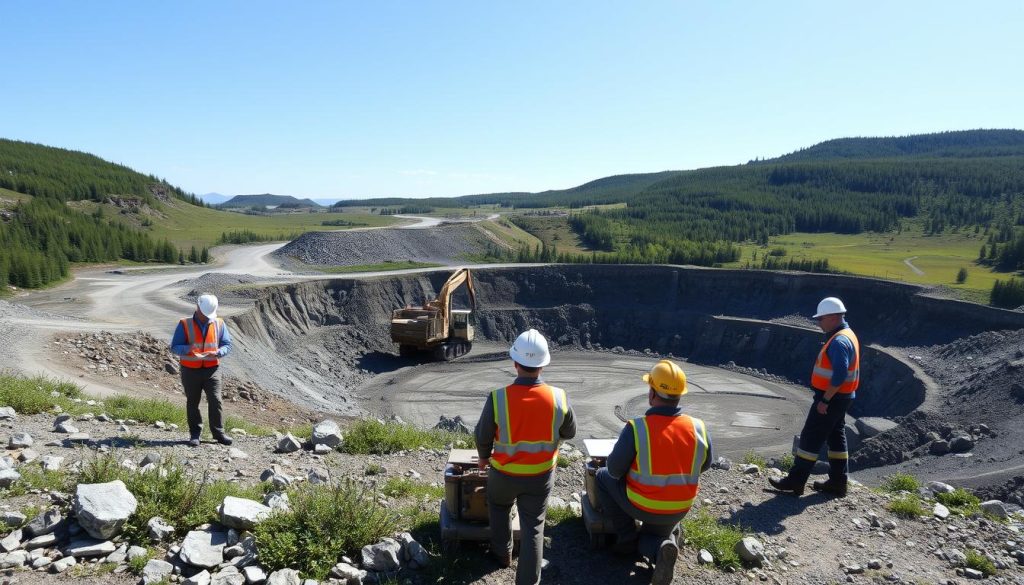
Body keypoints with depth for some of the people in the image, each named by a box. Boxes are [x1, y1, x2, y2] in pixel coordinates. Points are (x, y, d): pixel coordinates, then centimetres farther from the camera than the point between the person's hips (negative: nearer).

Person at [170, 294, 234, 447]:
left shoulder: (219, 324, 3)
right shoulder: (184, 324, -3)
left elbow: (227, 345, 3)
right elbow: (175, 347, -5)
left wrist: (218, 352, -18)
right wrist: (188, 349, -26)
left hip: (212, 369, 1)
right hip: (190, 370, 0)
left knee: (215, 400, -5)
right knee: (192, 402, 8)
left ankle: (218, 432, 5)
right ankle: (195, 434, 18)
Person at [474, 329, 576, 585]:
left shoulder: (497, 398, -25)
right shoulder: (559, 398, -20)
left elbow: (483, 436, -9)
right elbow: (569, 433, -2)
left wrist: (484, 457, 11)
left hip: (504, 473, 0)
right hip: (541, 476, 0)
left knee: (498, 506, 31)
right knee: (533, 528, 15)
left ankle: (502, 553, 45)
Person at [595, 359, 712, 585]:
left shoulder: (636, 428, -24)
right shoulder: (699, 429, -13)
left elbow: (615, 470, -15)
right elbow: (704, 465, 4)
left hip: (640, 504, -3)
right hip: (679, 509, 3)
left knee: (603, 477, 23)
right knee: (658, 535, 32)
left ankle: (626, 538, 19)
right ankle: (661, 548, -3)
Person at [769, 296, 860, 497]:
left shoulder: (839, 341, -21)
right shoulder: (845, 336, 12)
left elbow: (839, 375, -28)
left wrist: (825, 400, -24)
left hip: (831, 398, -10)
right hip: (839, 398, 10)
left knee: (810, 437, -4)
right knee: (836, 437, 16)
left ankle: (795, 481, 2)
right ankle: (838, 482, 24)